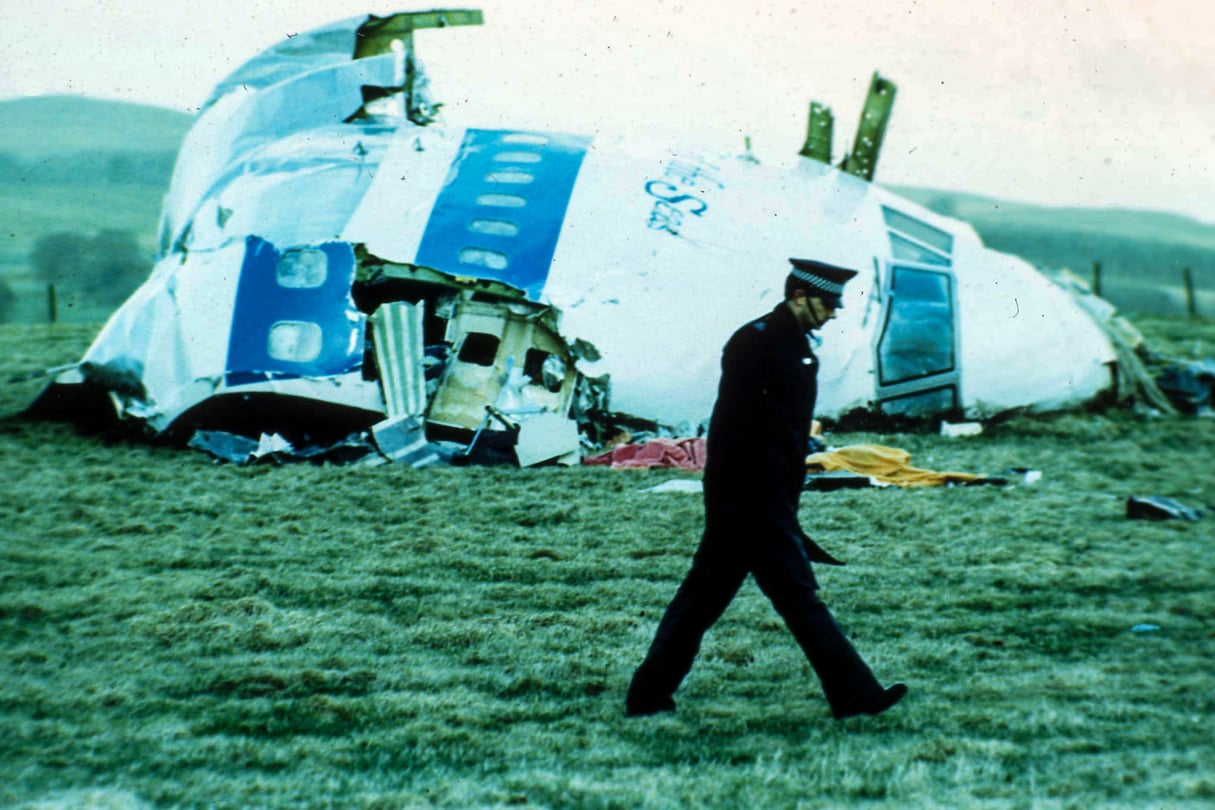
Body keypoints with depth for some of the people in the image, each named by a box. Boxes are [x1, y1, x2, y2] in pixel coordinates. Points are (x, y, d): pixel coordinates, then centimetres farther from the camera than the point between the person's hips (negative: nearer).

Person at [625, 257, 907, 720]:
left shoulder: (794, 345, 16)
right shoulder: (757, 342, -14)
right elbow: (734, 428, -19)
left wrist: (787, 501, 23)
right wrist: (730, 504, -21)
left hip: (769, 498, 10)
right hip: (753, 501, -10)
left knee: (704, 594, 11)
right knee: (798, 596, -2)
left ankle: (648, 695, 17)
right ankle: (854, 695, 7)